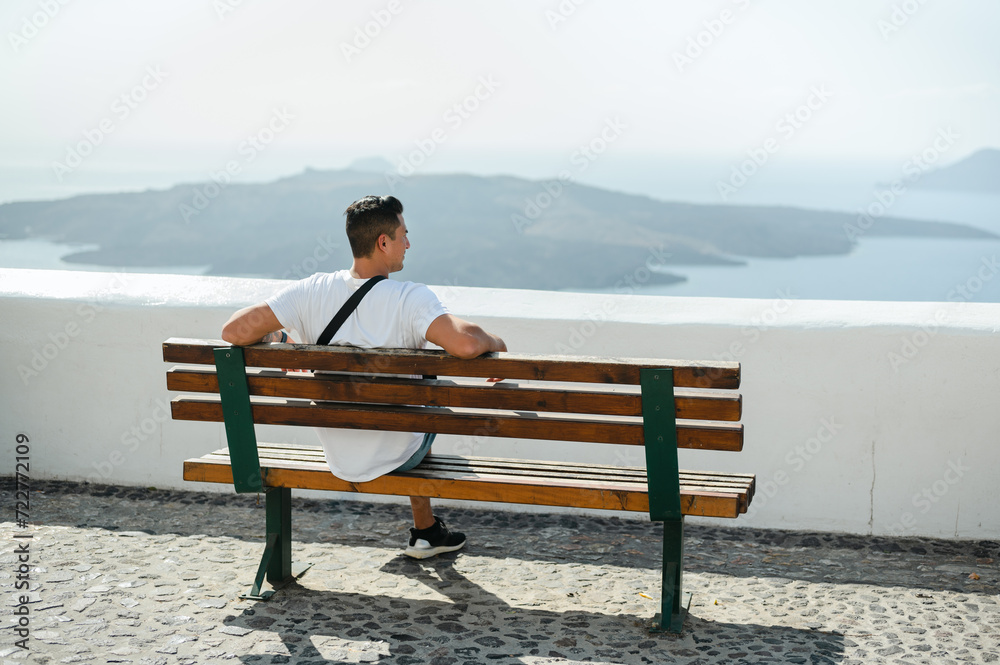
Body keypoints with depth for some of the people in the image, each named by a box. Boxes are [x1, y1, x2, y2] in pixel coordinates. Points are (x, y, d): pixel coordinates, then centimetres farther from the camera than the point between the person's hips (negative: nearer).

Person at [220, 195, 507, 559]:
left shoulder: (311, 292, -14)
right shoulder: (411, 299, -26)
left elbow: (234, 331, -16)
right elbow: (465, 343, -41)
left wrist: (272, 337, 5)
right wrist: (496, 344, -18)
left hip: (338, 459, 4)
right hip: (396, 456, -4)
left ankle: (427, 532, 51)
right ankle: (425, 530, 44)